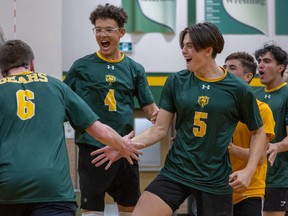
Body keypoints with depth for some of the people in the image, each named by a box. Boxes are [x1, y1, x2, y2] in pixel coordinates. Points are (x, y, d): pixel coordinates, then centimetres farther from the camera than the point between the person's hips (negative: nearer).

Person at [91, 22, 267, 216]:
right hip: (175, 172, 2)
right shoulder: (176, 82, 1)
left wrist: (249, 171, -5)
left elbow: (258, 132, 6)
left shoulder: (238, 90, -5)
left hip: (215, 180, -2)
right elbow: (160, 129, 4)